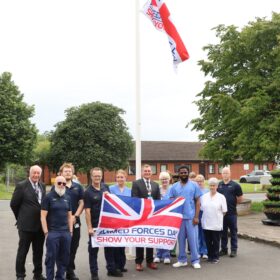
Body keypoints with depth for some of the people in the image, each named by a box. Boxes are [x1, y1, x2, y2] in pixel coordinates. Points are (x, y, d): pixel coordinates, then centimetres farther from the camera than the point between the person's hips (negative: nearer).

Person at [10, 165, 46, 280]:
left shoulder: (42, 186, 8)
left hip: (40, 225, 5)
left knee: (39, 252, 14)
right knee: (22, 251, 6)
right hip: (26, 225, -5)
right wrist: (21, 218, 5)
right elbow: (14, 204, -4)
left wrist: (44, 220, 8)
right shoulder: (21, 186, -8)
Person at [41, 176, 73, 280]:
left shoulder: (67, 198, 12)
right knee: (51, 257, 0)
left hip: (66, 232, 5)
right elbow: (43, 216, -6)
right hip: (52, 232, -5)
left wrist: (70, 231, 8)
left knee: (64, 257, 9)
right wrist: (46, 232, -10)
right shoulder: (48, 197, -3)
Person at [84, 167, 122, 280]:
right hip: (95, 225, -5)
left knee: (109, 246, 14)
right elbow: (87, 211, -14)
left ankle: (111, 269, 26)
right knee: (93, 249, 5)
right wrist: (89, 227, -17)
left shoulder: (105, 187, 4)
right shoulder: (88, 192, -11)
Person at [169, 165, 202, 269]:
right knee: (181, 239, 9)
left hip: (191, 217, -2)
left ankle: (195, 260, 9)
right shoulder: (174, 187, 5)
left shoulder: (194, 185, 1)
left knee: (193, 239, 1)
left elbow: (197, 202, 0)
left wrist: (196, 216, -7)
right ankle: (182, 260, 18)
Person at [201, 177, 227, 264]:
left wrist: (217, 216, 1)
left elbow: (224, 211, 1)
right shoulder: (204, 196, 7)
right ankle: (210, 256, 22)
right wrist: (207, 216, 6)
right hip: (206, 223, 3)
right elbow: (201, 209, 12)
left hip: (216, 223, -3)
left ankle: (215, 257, 15)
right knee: (208, 241, 10)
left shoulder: (221, 197, -2)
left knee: (216, 241, 5)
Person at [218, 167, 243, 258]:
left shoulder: (235, 185, -4)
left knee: (233, 232, 5)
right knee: (223, 232, 12)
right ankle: (223, 249, 22)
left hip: (232, 213, -3)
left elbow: (240, 199, 1)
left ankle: (234, 250, 14)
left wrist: (232, 203, 5)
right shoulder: (218, 185, 6)